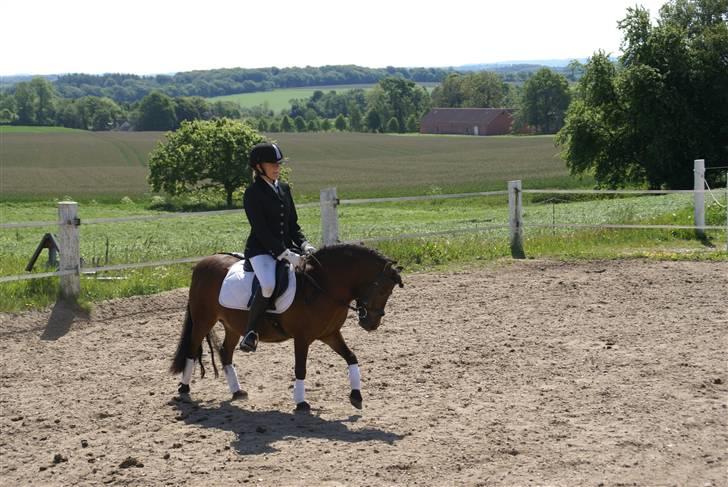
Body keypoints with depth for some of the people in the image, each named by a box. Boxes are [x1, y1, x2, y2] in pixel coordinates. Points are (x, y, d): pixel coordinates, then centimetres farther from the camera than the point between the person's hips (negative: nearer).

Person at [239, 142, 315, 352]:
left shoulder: (284, 188, 13)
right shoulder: (253, 193, -8)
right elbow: (261, 231, -15)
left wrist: (304, 245, -3)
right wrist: (286, 255, -22)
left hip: (286, 247, 8)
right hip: (261, 250, -7)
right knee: (268, 285, -34)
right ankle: (250, 331, -19)